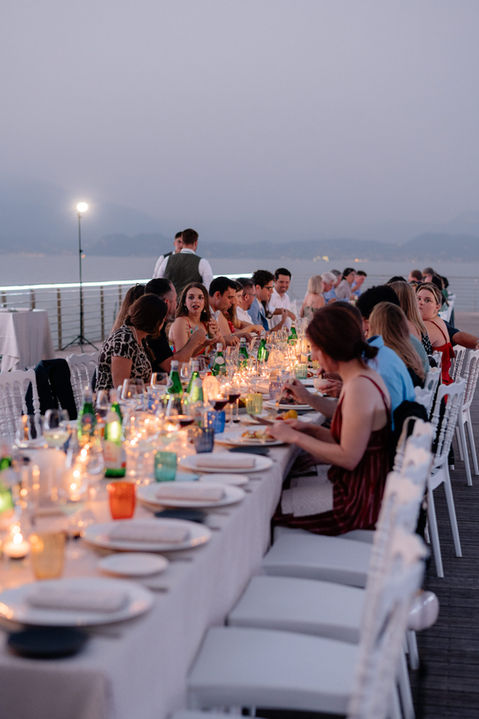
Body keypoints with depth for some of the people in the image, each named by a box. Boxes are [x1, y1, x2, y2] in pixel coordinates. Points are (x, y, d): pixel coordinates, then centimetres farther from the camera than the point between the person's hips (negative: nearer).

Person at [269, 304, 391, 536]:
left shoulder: (359, 388, -22)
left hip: (357, 503, -10)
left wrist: (296, 437, -15)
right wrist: (309, 428, 5)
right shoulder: (362, 377, 9)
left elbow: (348, 458, -22)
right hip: (356, 488, 10)